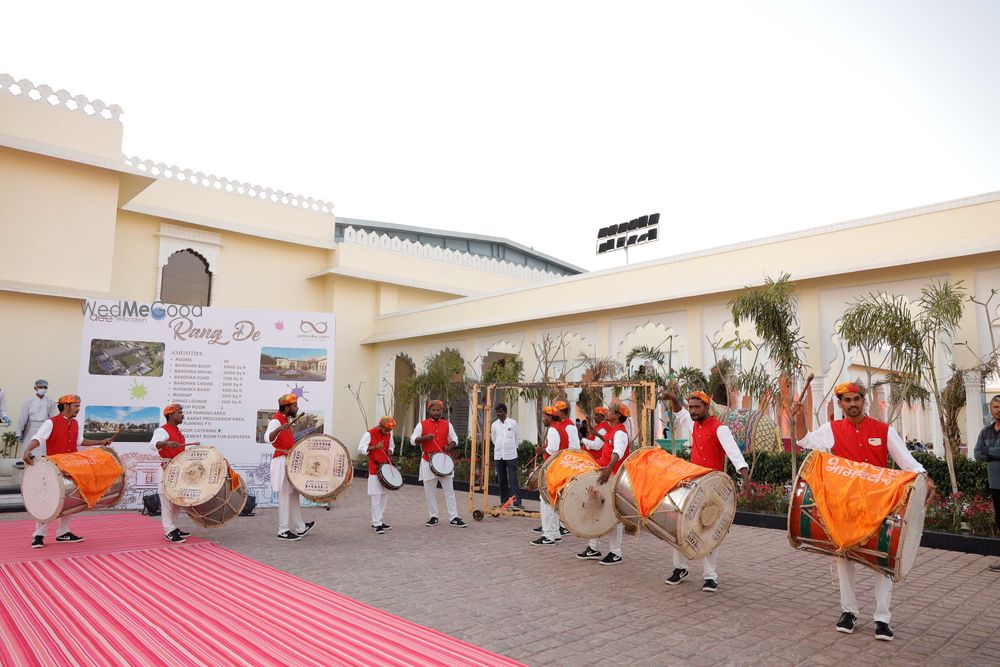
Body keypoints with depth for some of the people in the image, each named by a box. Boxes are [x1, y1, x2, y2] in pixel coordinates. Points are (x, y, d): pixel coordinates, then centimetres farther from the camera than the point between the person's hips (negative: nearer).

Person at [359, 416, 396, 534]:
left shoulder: (388, 434, 9)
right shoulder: (369, 434, -9)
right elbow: (360, 449, -13)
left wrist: (389, 451, 2)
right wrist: (375, 447, -22)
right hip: (374, 470, -7)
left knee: (385, 496, 10)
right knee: (376, 497, -8)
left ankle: (379, 521, 20)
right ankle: (376, 524, -4)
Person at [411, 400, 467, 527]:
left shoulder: (447, 424, 8)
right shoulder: (422, 424, 0)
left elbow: (454, 439, 15)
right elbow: (413, 440, -7)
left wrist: (450, 446, -7)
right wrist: (425, 438, -25)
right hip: (428, 462, -2)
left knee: (449, 490, 1)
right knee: (430, 492, 4)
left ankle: (454, 518, 4)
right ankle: (433, 517, 16)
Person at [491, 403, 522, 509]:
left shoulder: (513, 423, -2)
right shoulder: (494, 424, 4)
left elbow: (517, 439, 8)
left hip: (511, 455, -3)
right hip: (498, 455, 3)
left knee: (513, 479, -6)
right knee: (501, 479, 8)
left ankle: (517, 501, -7)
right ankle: (504, 501, 16)